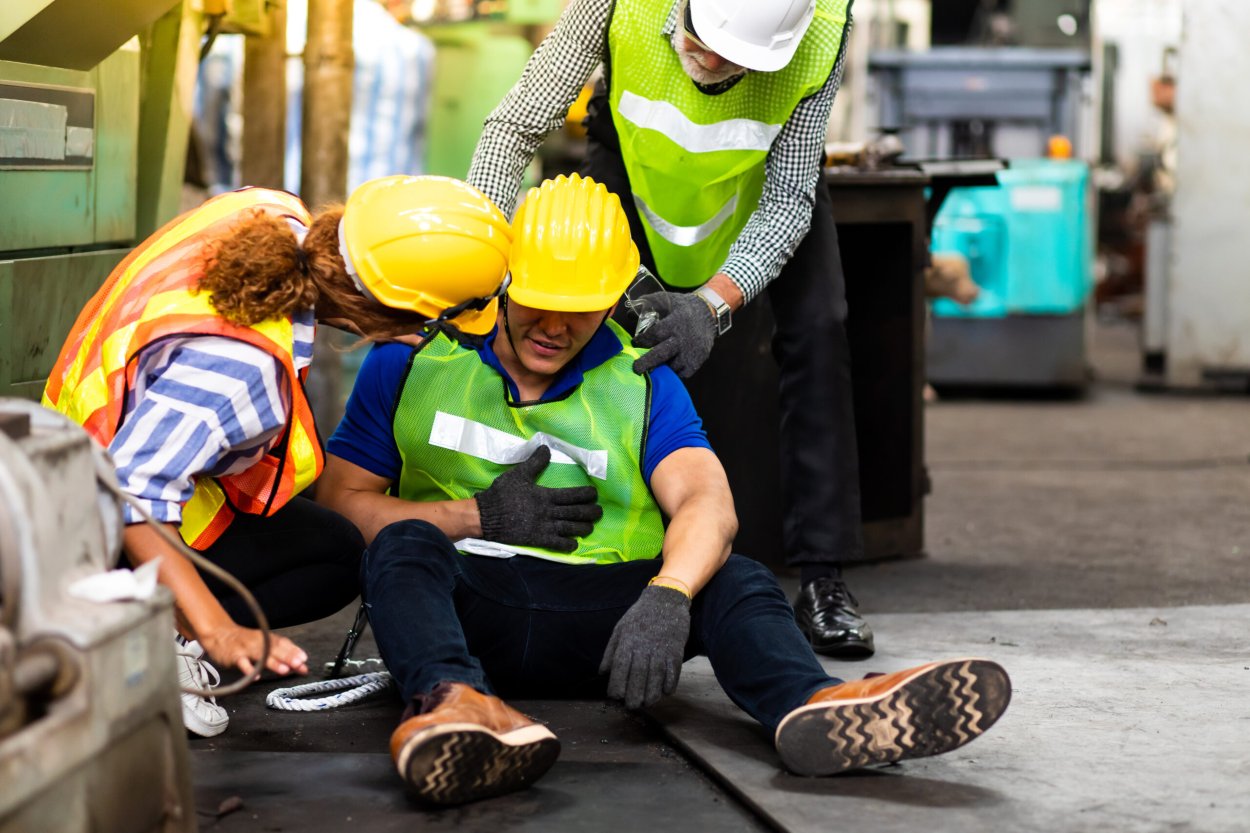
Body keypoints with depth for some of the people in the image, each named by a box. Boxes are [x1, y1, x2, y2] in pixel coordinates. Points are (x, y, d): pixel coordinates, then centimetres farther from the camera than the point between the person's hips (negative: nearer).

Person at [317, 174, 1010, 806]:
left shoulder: (642, 385, 11)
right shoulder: (415, 360, 9)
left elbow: (707, 505, -7)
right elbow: (341, 501, 4)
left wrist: (666, 597, -30)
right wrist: (478, 517, -9)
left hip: (600, 613, 2)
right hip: (465, 599, -1)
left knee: (734, 581, -25)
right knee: (406, 545, -34)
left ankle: (810, 706, -60)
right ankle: (453, 703, -67)